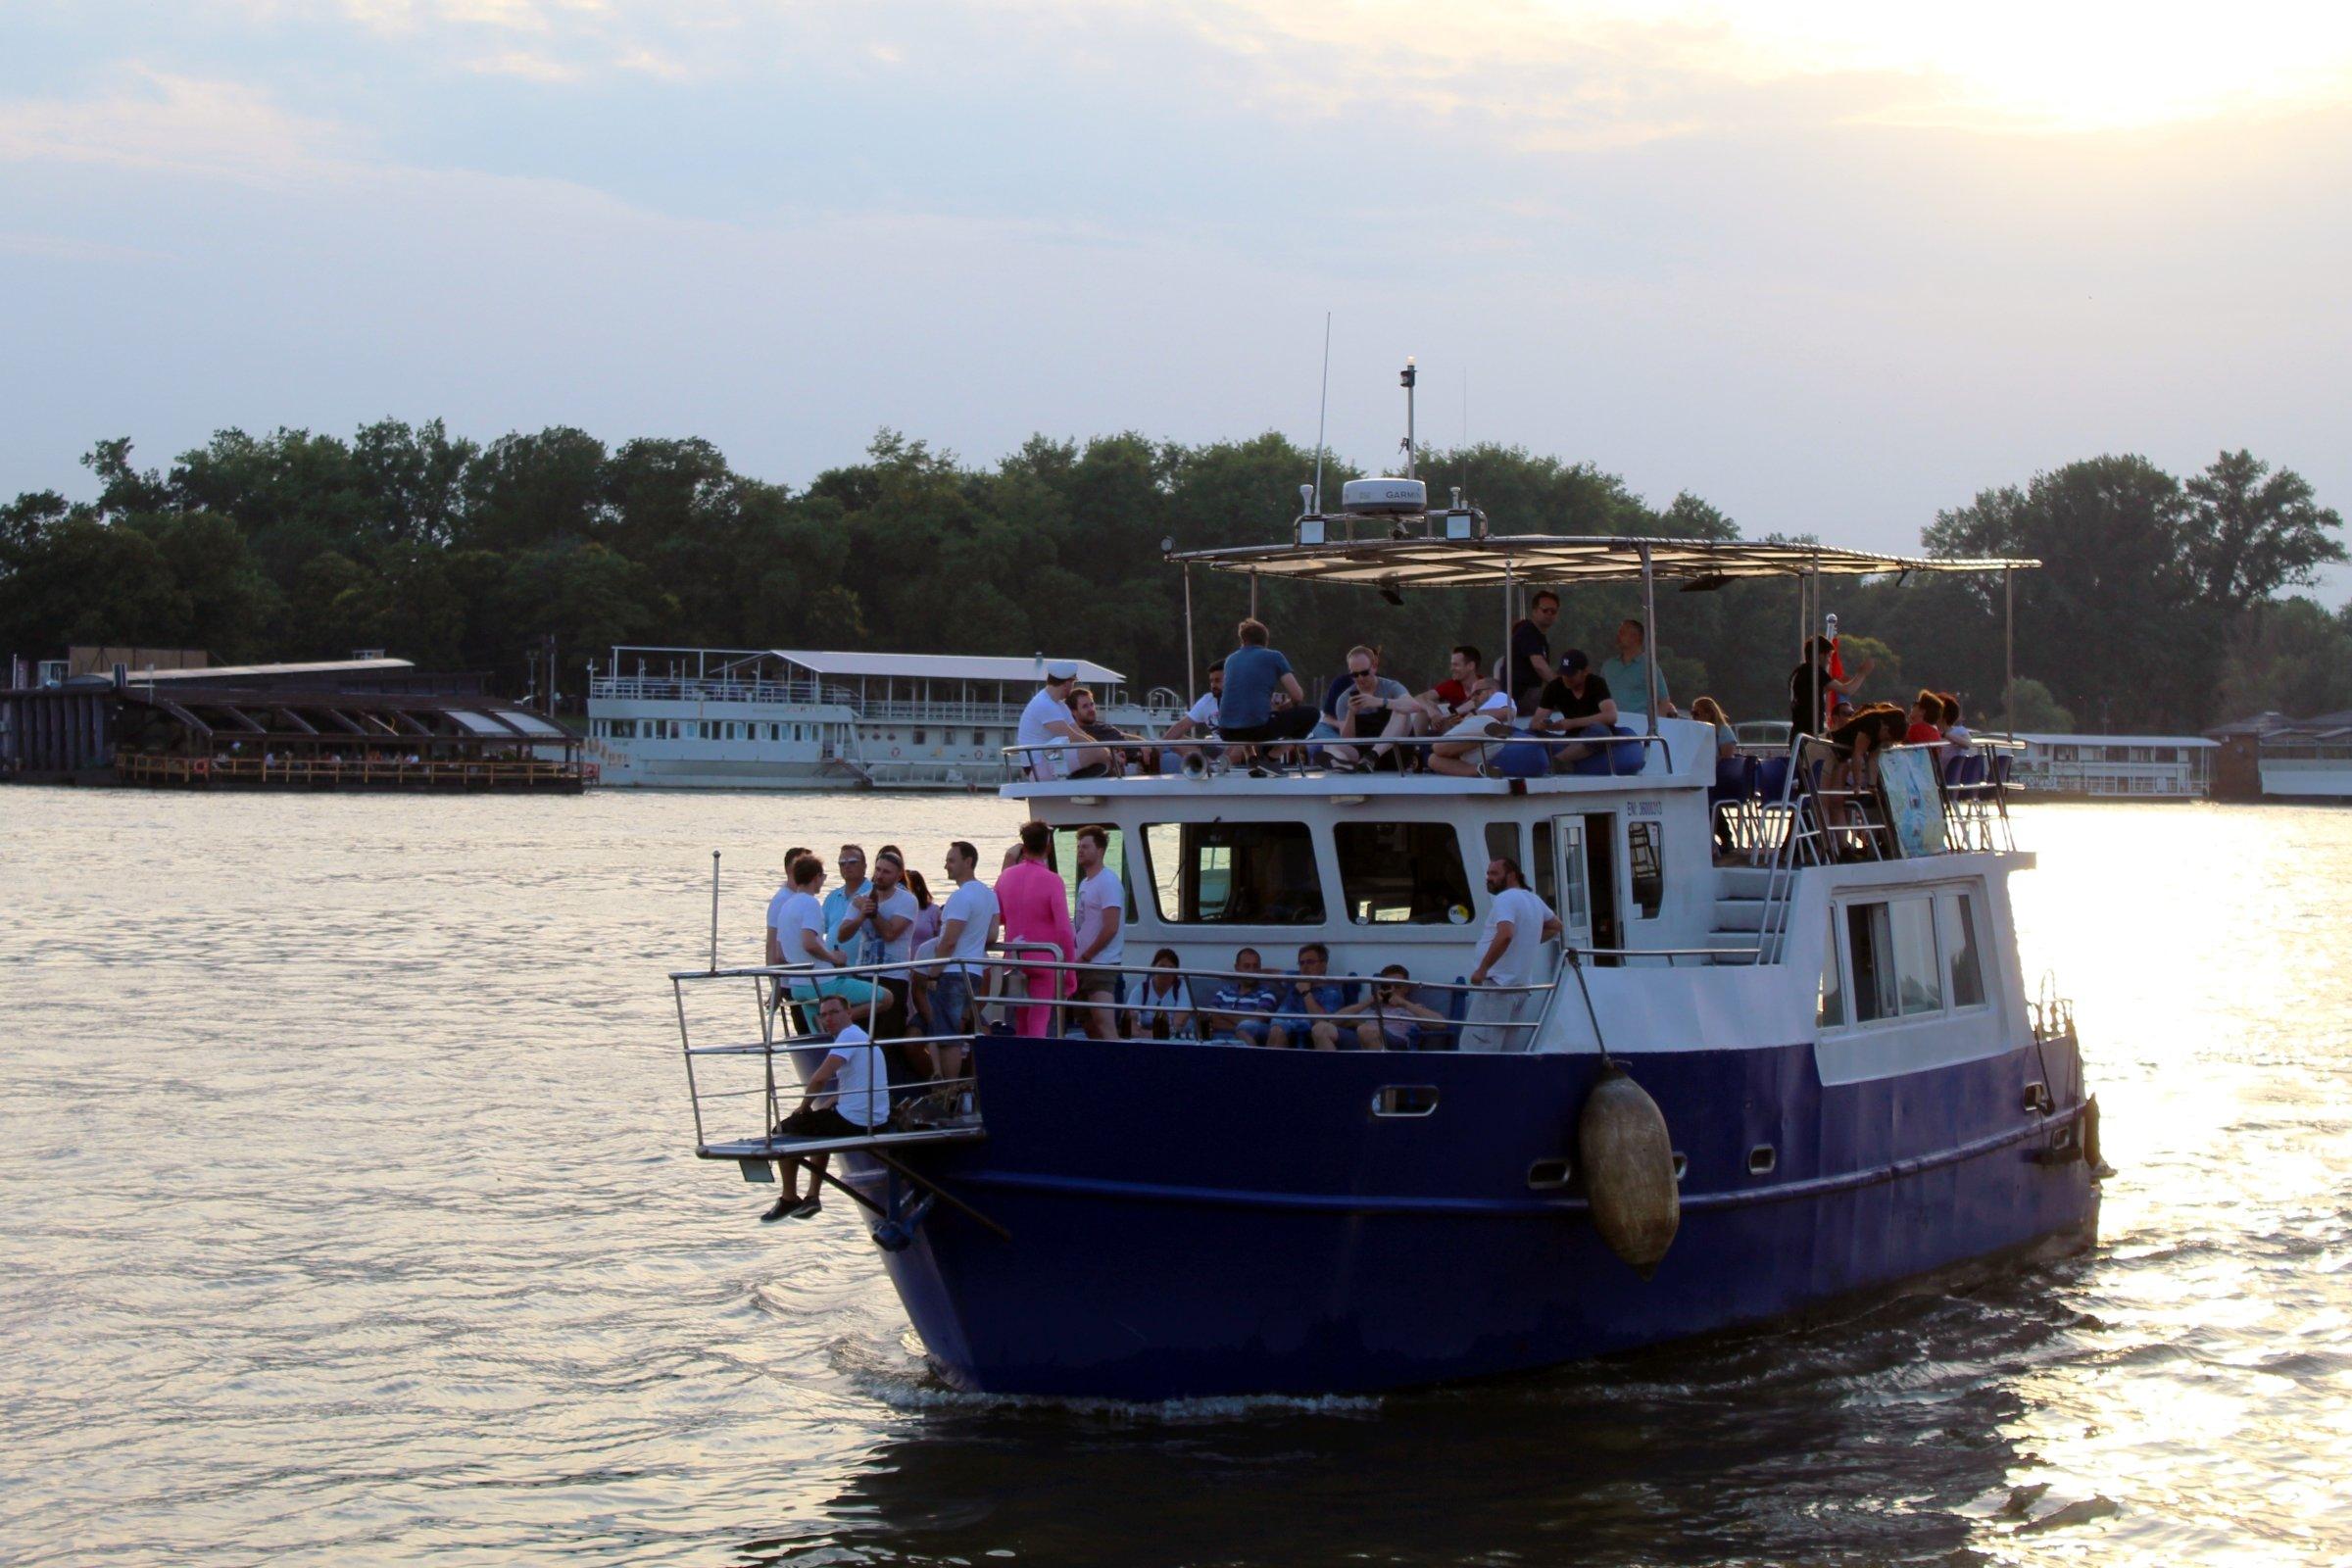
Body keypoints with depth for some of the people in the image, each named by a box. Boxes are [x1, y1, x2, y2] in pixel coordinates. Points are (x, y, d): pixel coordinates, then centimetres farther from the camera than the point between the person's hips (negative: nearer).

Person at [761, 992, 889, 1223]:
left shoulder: (849, 1036, -14)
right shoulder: (860, 1037, 18)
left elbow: (821, 1077, -25)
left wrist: (805, 1107, -9)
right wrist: (820, 1110, 14)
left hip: (852, 1122, -10)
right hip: (874, 1121, 10)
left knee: (782, 1131, 7)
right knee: (819, 1125, 37)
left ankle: (789, 1198, 15)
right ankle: (812, 1197, 32)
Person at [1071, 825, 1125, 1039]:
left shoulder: (1108, 881, -11)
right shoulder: (1085, 882, 18)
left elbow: (1110, 928, -17)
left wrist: (1084, 957, -13)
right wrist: (1078, 958, 11)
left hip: (1102, 965, -10)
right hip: (1085, 965, 10)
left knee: (1106, 1028, -19)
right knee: (1091, 1029, 11)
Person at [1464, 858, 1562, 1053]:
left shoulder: (1505, 899, -10)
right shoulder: (1534, 900, 17)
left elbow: (1505, 935, -26)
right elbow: (1555, 925, 34)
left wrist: (1482, 969, -22)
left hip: (1498, 983, -9)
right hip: (1523, 985, 9)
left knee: (1475, 1047, -12)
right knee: (1513, 1050, 11)